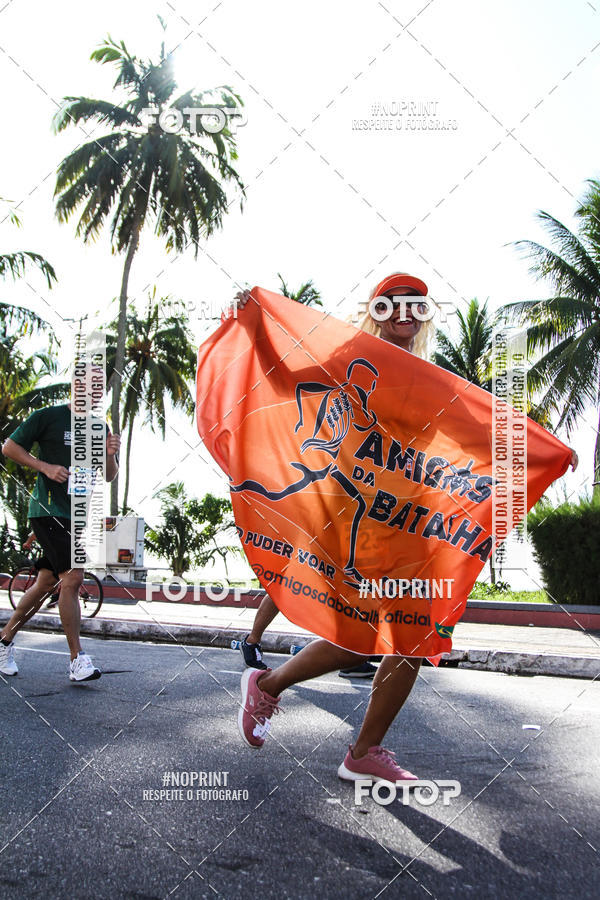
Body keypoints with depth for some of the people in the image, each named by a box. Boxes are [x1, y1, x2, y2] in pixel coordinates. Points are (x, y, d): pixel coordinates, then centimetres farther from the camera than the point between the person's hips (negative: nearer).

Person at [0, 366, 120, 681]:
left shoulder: (99, 427, 13)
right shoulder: (48, 416, -3)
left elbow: (108, 476, 13)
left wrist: (110, 454, -8)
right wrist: (46, 467, -13)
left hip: (77, 516, 7)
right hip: (48, 510, -7)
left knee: (45, 583, 12)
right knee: (73, 577, -17)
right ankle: (78, 660, -10)